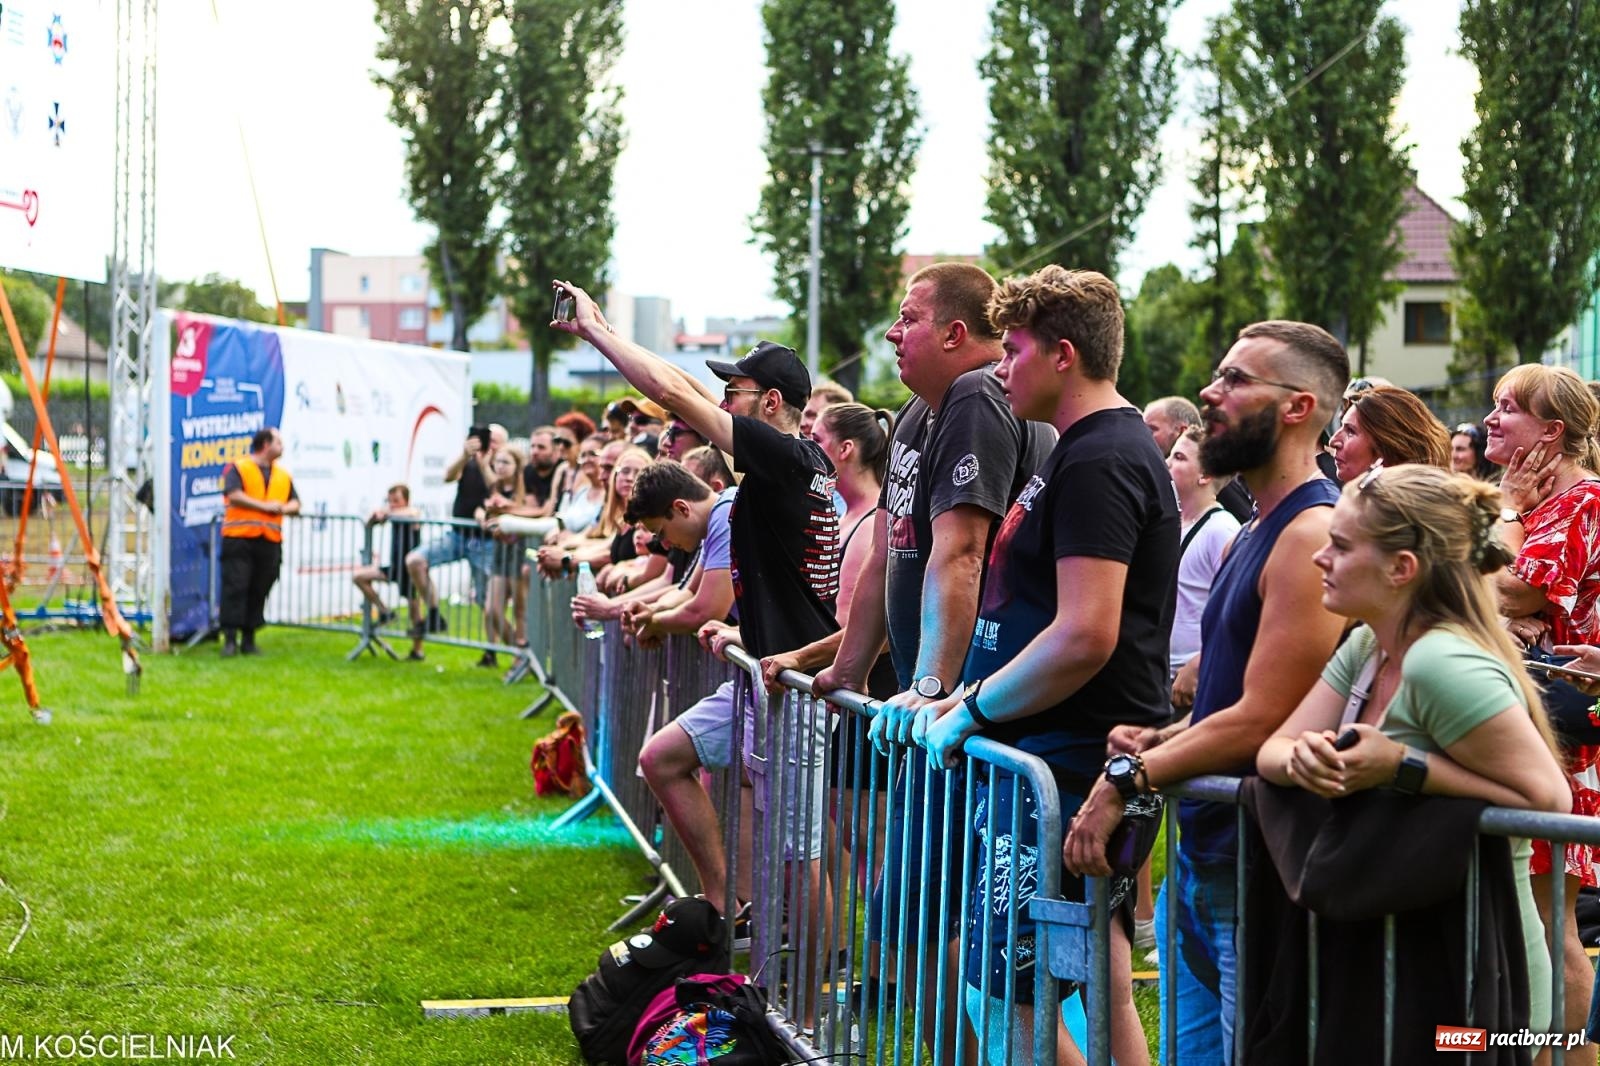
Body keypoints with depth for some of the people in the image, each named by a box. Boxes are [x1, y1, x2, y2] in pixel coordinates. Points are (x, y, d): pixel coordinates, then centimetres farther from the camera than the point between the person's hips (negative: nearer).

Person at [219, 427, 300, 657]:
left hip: (269, 541, 5)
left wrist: (283, 508, -7)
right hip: (239, 538, -5)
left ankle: (248, 640, 12)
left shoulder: (283, 476, 19)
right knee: (235, 588, -8)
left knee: (258, 592, 5)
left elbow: (295, 503, 17)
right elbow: (233, 495, -14)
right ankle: (230, 639, -8)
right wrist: (264, 506, -13)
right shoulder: (238, 468, 1)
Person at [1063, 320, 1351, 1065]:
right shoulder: (1253, 535, 16)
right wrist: (1157, 744, 3)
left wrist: (1127, 779, -13)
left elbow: (1262, 720, -20)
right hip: (1200, 859, 10)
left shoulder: (1313, 535, -16)